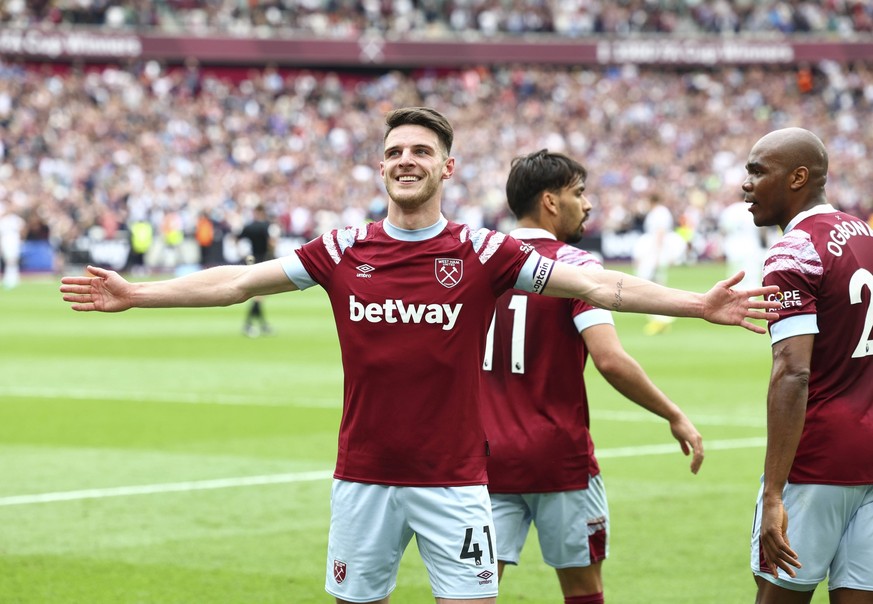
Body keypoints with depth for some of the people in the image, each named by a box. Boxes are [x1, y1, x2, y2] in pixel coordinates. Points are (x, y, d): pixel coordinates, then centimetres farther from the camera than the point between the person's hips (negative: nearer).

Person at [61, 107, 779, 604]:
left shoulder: (483, 252, -3)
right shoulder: (344, 249, 3)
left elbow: (596, 285, -7)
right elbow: (239, 280, 4)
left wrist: (699, 304, -15)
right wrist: (134, 294, -1)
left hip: (454, 479, -2)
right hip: (363, 475, 2)